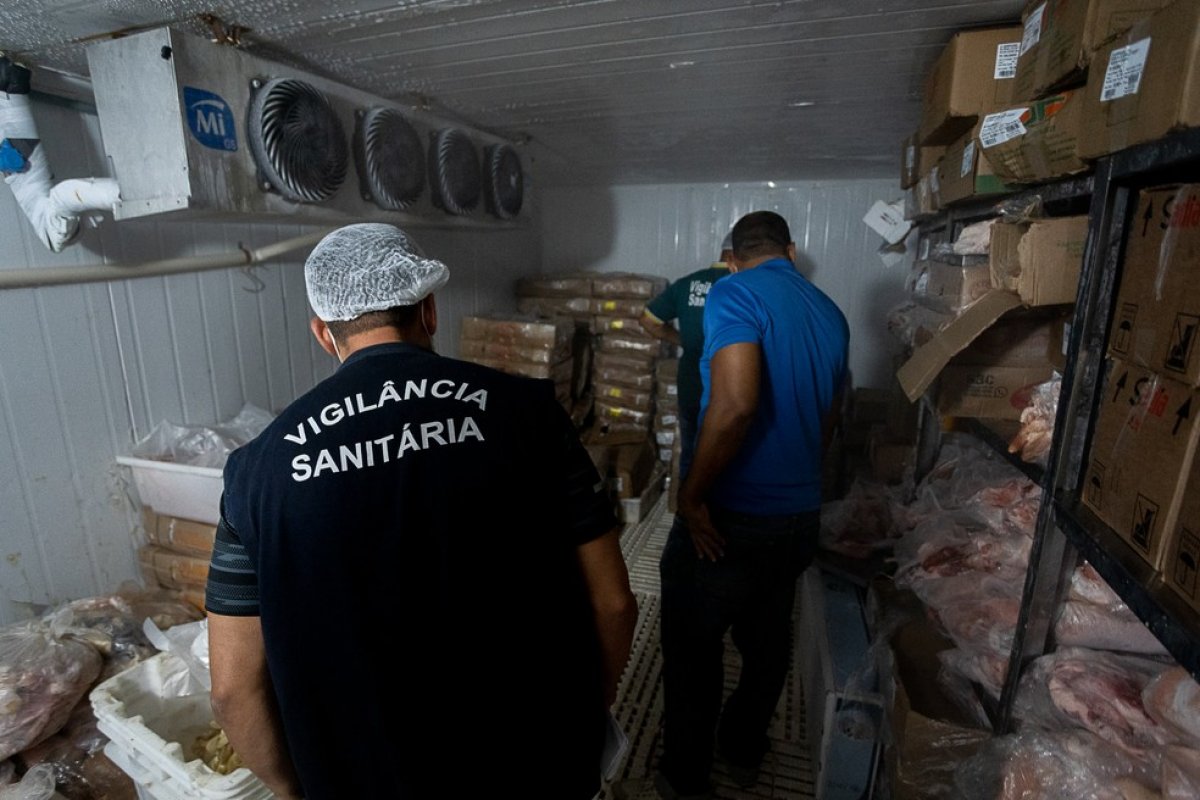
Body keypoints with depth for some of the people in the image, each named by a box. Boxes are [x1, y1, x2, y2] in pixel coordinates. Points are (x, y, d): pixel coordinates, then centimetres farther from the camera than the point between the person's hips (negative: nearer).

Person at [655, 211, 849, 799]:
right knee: (767, 642, 24)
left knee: (693, 650, 13)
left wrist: (691, 494, -18)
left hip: (729, 519, -7)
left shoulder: (733, 294, -13)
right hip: (800, 516, 7)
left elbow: (735, 403, -29)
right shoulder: (831, 315, 9)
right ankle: (744, 751, 46)